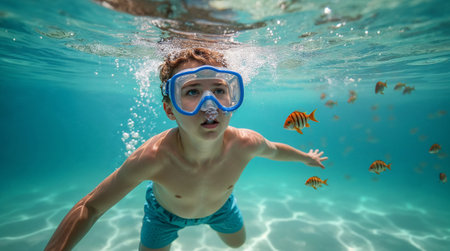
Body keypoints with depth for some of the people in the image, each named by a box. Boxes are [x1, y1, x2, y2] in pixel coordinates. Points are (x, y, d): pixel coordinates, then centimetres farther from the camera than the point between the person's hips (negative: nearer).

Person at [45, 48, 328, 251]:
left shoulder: (246, 144, -36)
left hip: (220, 205, 3)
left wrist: (306, 157, 7)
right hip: (165, 211, -2)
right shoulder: (153, 157, -43)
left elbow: (274, 150, -10)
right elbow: (89, 207, -27)